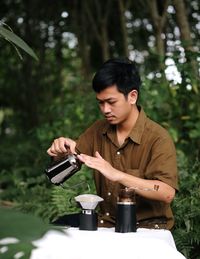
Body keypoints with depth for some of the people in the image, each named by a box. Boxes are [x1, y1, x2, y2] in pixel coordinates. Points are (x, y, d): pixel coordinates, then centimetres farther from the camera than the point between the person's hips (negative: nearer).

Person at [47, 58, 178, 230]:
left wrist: (116, 175, -31)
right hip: (107, 224, 5)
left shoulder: (158, 138, -12)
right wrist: (62, 150, -9)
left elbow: (167, 193, -24)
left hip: (147, 226, -5)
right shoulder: (99, 130, 7)